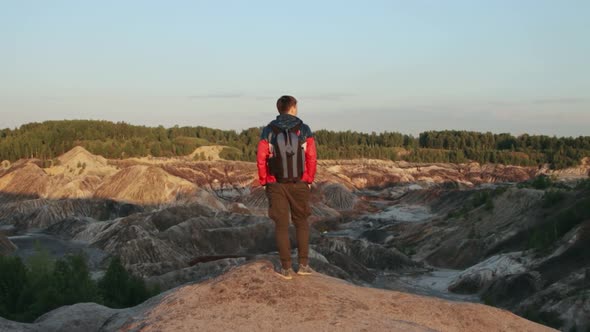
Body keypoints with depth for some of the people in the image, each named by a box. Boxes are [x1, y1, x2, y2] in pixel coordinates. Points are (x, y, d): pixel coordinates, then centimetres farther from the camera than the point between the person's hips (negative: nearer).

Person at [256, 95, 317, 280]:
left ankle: (286, 268, 4)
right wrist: (309, 180, 5)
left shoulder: (269, 130, -1)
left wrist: (264, 182, 5)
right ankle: (303, 264, 12)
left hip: (276, 185, 0)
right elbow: (312, 158, -6)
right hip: (299, 184, 0)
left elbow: (261, 158, -6)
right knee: (301, 222, 14)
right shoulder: (304, 130, -2)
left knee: (281, 225, 5)